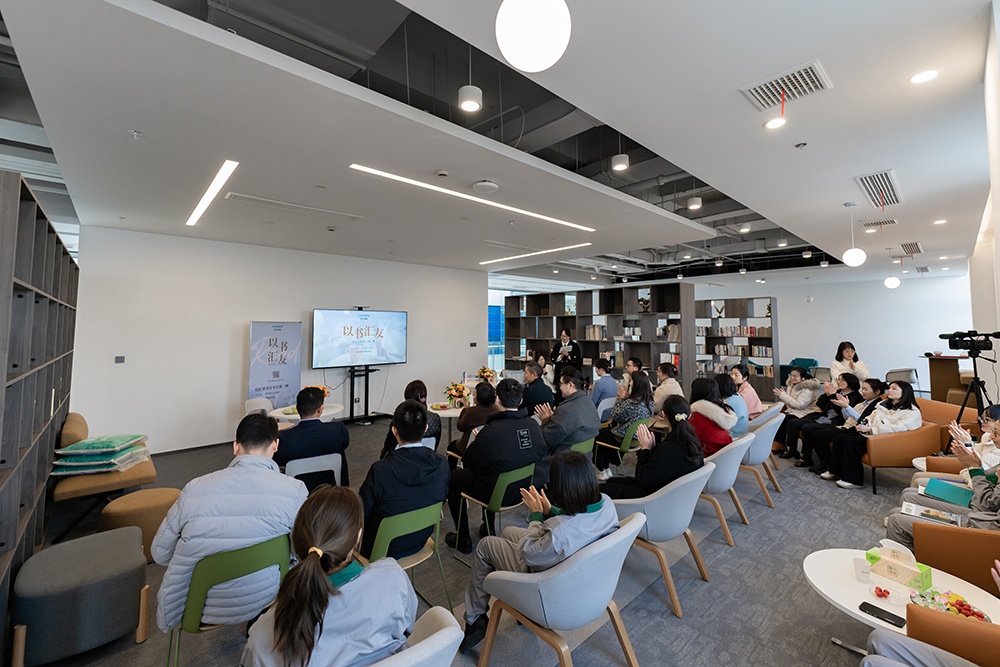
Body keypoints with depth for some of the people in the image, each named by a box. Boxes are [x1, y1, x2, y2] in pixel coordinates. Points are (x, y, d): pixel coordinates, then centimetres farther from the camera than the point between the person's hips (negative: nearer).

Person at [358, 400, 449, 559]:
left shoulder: (380, 470, -31)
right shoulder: (441, 464, -19)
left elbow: (361, 514, -17)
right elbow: (441, 499, -2)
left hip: (383, 549, -4)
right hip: (419, 542, 4)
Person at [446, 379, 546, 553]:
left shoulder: (490, 431, -30)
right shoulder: (534, 425, -13)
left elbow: (468, 462, -16)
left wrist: (477, 442, 7)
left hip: (497, 494, -6)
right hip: (522, 490, 6)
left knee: (452, 477, 18)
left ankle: (463, 540, 27)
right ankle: (488, 529, 43)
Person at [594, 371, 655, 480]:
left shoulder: (632, 403, -31)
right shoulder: (649, 401, -5)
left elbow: (615, 415, -16)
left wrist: (621, 397, -12)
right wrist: (625, 397, -6)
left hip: (624, 439, -8)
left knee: (598, 434, 17)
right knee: (606, 430, 27)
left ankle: (601, 470, 32)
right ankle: (606, 468, 32)